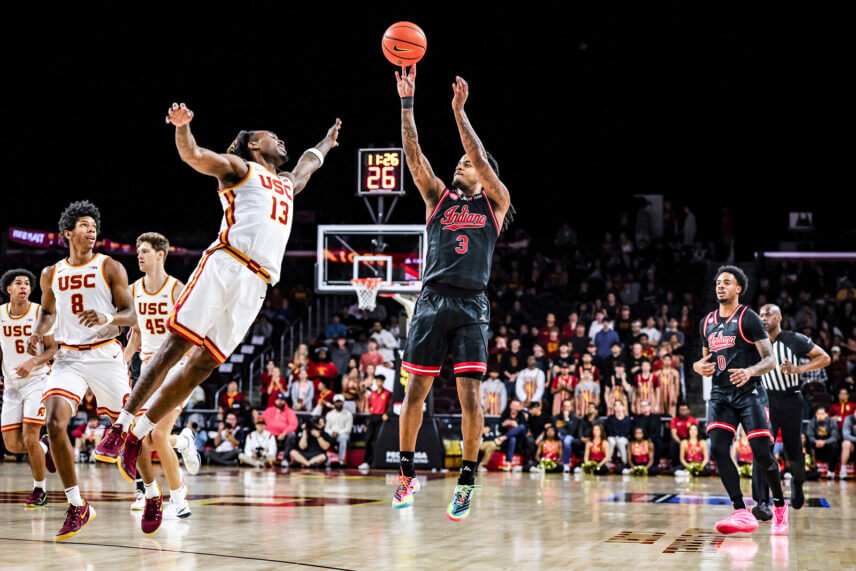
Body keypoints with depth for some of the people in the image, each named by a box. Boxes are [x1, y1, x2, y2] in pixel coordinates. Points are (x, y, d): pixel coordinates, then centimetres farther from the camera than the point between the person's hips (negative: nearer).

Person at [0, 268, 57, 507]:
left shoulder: (40, 313, -8)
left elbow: (53, 349, -5)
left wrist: (32, 362, -21)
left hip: (36, 381, -4)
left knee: (29, 439, -13)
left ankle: (39, 489, 6)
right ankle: (43, 450, 31)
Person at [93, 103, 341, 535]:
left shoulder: (287, 185, 33)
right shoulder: (238, 167, 13)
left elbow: (308, 163, 55)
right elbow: (192, 155, -3)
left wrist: (326, 142, 68)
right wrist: (181, 126, -21)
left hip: (256, 286, 6)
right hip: (225, 265, -6)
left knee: (204, 363, -3)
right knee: (178, 341, -14)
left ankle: (137, 438, -1)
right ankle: (121, 426, -12)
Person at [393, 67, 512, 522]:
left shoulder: (495, 203, 10)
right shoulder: (438, 197, 15)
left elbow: (481, 159, -4)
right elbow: (413, 155, 6)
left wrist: (459, 110, -6)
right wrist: (407, 103, -1)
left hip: (471, 305, -2)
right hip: (432, 300, 2)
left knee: (470, 393, -9)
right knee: (415, 389, 1)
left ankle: (467, 480, -2)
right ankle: (407, 474, 14)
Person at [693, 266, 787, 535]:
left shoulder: (749, 318, -4)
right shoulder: (707, 322, 14)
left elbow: (770, 360, -7)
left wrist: (750, 371, -27)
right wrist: (700, 366, 2)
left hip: (749, 392, -5)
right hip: (720, 394, 5)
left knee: (762, 453, -9)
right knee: (718, 449, -15)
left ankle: (780, 506, 15)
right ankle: (742, 513, -15)